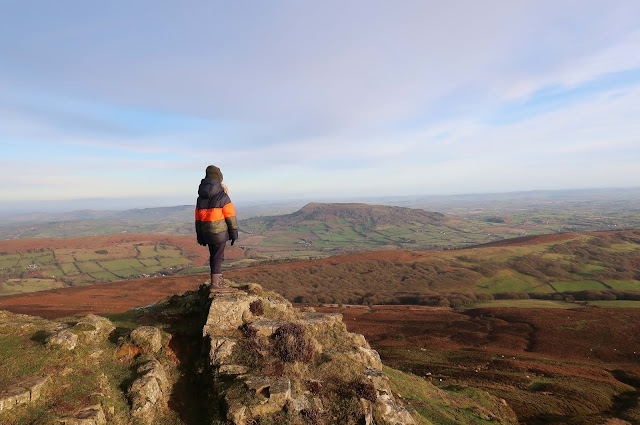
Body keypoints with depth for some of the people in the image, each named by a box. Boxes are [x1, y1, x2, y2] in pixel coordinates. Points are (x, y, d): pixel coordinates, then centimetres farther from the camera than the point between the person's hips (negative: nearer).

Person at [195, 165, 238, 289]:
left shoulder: (200, 199, 6)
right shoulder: (223, 197, -14)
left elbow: (198, 219, 10)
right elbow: (231, 218, -13)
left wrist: (200, 237, 17)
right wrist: (234, 235, -4)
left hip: (207, 233, 6)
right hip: (220, 233, -6)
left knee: (213, 256, 17)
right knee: (218, 257, 3)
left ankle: (218, 279, 27)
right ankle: (215, 282, 8)